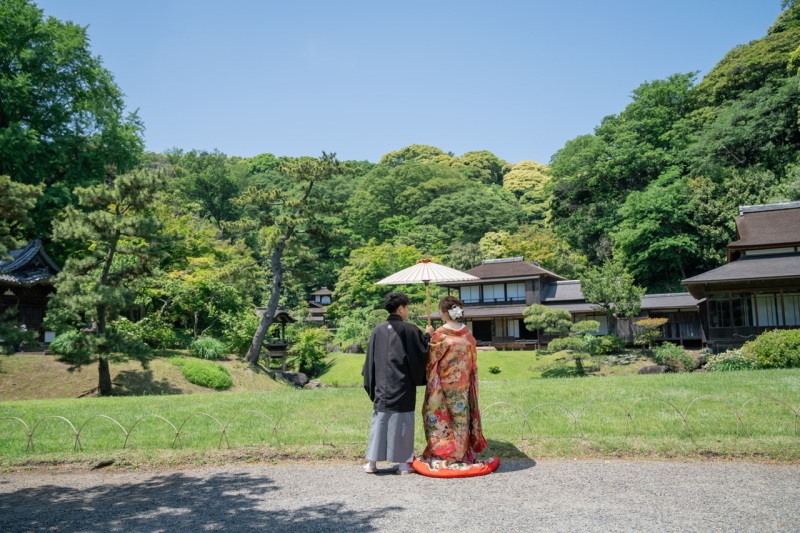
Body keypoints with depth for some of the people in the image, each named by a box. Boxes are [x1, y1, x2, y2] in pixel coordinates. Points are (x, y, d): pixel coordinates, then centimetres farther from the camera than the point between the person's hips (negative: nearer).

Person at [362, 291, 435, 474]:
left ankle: (372, 462, 14)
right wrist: (427, 335, 11)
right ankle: (403, 463, 11)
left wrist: (371, 385, 14)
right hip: (403, 386, -4)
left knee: (380, 421, 10)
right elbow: (421, 353, -5)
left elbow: (371, 360, 7)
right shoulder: (409, 330, -9)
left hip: (382, 386, 4)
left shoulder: (378, 330, 3)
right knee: (402, 423, 5)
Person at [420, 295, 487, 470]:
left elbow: (431, 360, -7)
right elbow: (473, 361, 8)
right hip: (463, 383, 5)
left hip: (444, 383, -5)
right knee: (461, 415, 12)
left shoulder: (440, 334, -15)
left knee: (439, 416, 6)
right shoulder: (467, 333, 0)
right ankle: (462, 454, 19)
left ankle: (441, 454, 9)